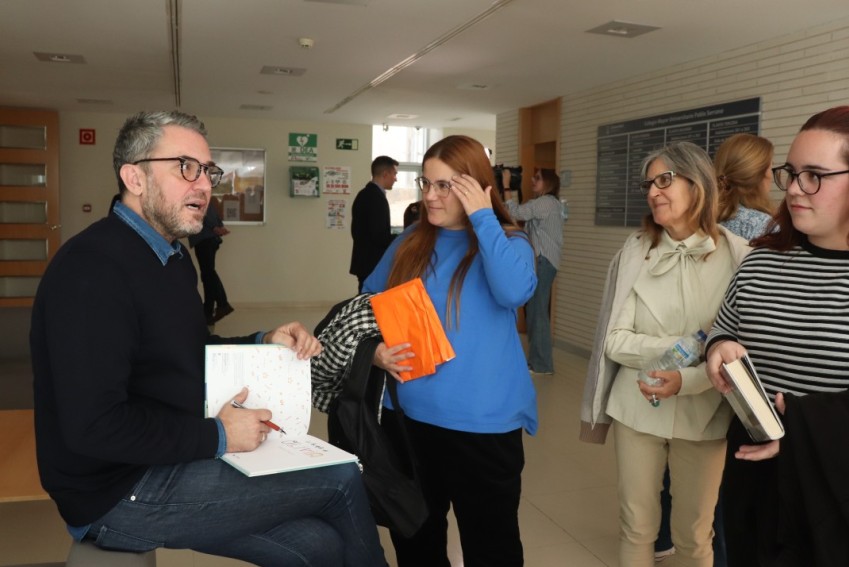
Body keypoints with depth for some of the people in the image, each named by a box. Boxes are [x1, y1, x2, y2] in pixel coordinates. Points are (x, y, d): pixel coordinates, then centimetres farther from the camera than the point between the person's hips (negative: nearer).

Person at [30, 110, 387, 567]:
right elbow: (94, 427, -27)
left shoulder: (172, 255, 11)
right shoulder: (92, 268, -21)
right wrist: (217, 436, -18)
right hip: (119, 493, -9)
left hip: (168, 461, 9)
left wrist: (264, 344, 4)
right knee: (343, 480, -9)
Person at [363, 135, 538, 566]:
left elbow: (515, 292, -28)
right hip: (408, 413, 4)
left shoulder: (508, 242, -6)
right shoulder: (409, 242, 6)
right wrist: (373, 348, -6)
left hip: (481, 423, -4)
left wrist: (482, 217, -21)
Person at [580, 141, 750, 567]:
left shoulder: (736, 255, -8)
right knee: (636, 527, 15)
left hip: (703, 415, 0)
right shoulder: (635, 251, -5)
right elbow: (615, 340, -7)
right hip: (638, 409, 1)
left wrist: (687, 380, -25)